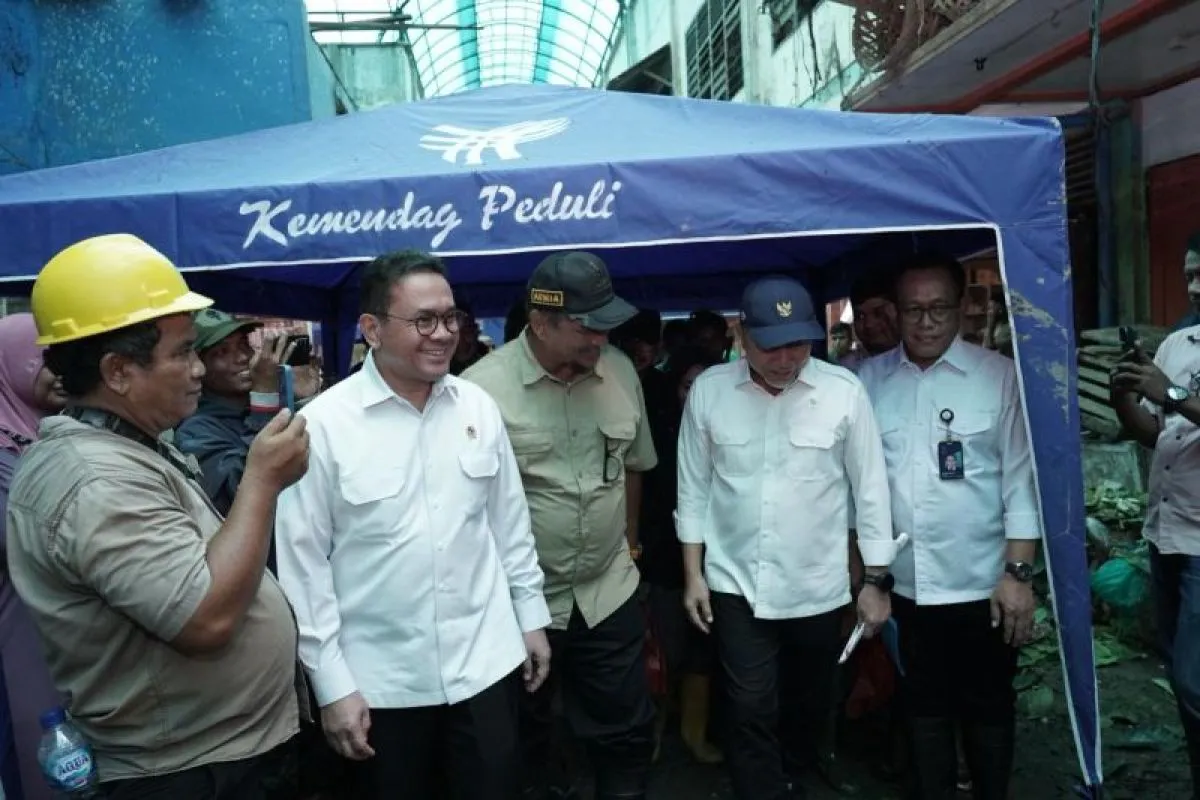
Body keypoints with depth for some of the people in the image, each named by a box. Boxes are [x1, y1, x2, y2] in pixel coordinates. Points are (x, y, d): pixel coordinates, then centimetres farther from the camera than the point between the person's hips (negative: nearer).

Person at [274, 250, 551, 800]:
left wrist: (532, 615, 11)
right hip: (382, 680, -3)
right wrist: (331, 683, -9)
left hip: (486, 663, 3)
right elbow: (303, 560, -10)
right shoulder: (323, 424, -13)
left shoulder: (477, 406, -1)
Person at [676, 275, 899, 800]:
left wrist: (877, 582, -1)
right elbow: (694, 488, 0)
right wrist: (692, 574, 1)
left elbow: (870, 489, -4)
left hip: (819, 586, 1)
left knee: (811, 701, 20)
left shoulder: (844, 391, -12)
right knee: (750, 712, 0)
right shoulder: (708, 390, -8)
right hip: (736, 584, -1)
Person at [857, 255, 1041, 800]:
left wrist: (1018, 573, -9)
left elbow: (1022, 480, -6)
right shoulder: (868, 381, 0)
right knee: (924, 706, 17)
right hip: (903, 585, 2)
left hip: (982, 585, -1)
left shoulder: (999, 375, -5)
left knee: (988, 708, 14)